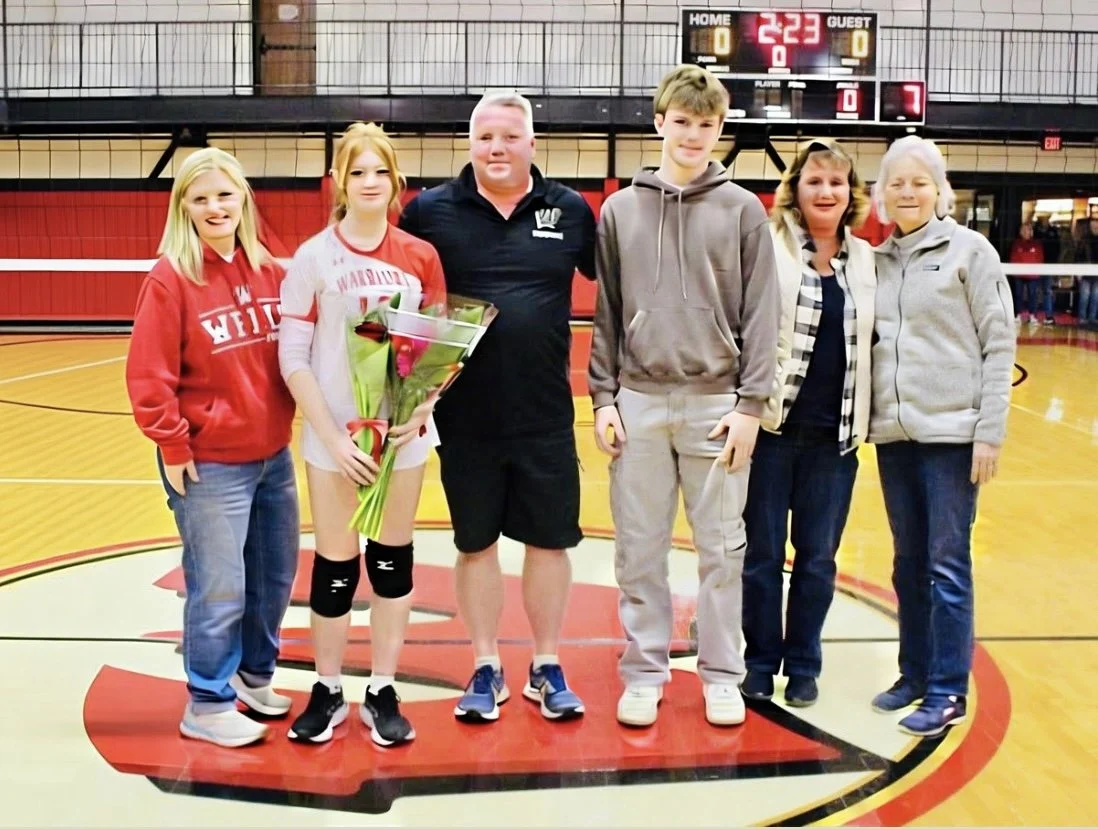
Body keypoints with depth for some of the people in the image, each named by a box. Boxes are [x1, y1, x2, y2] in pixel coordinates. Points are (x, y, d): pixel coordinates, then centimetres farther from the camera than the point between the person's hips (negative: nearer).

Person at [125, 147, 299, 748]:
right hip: (209, 464, -6)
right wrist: (172, 448, -13)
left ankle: (254, 674, 38)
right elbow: (148, 376, -14)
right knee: (220, 589, 1)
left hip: (273, 455, 6)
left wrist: (296, 418, 3)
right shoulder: (170, 279, -12)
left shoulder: (271, 272, 4)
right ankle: (208, 705, 19)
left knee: (276, 577, 17)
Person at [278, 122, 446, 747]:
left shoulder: (421, 256, 0)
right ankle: (328, 691, 23)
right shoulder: (313, 258, -6)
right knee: (335, 566, 5)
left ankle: (383, 694, 23)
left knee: (393, 558, 10)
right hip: (334, 433, -2)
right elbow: (293, 359, -7)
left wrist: (421, 408, -12)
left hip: (405, 431, 2)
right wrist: (335, 438, -13)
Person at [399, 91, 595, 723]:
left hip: (545, 416, 1)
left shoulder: (571, 210, 2)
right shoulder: (431, 210, -1)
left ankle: (548, 670, 26)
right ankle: (487, 670, 27)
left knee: (550, 541, 9)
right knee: (477, 543, 11)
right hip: (464, 416, 0)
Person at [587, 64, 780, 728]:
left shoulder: (743, 210, 2)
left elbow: (762, 316, 0)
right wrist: (603, 397, 2)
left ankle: (722, 675, 20)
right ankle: (645, 672, 20)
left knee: (722, 548, 6)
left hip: (717, 404, -1)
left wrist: (751, 403, -6)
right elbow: (605, 313, 9)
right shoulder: (621, 209, 8)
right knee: (640, 549, 7)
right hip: (639, 403, 2)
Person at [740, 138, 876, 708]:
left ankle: (803, 665, 27)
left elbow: (869, 341, 15)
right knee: (762, 553, 8)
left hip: (835, 434, 4)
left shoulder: (865, 259, 9)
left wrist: (866, 418, 11)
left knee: (818, 557, 12)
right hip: (772, 425, -4)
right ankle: (759, 662, 23)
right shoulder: (769, 246, -5)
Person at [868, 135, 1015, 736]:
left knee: (947, 565, -1)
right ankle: (915, 674, 25)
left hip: (951, 432, -5)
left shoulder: (969, 250, -2)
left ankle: (947, 692, 8)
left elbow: (999, 345, -5)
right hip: (894, 434, 5)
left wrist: (990, 432, -10)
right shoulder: (877, 260, 11)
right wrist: (870, 416, 3)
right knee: (909, 563, 13)